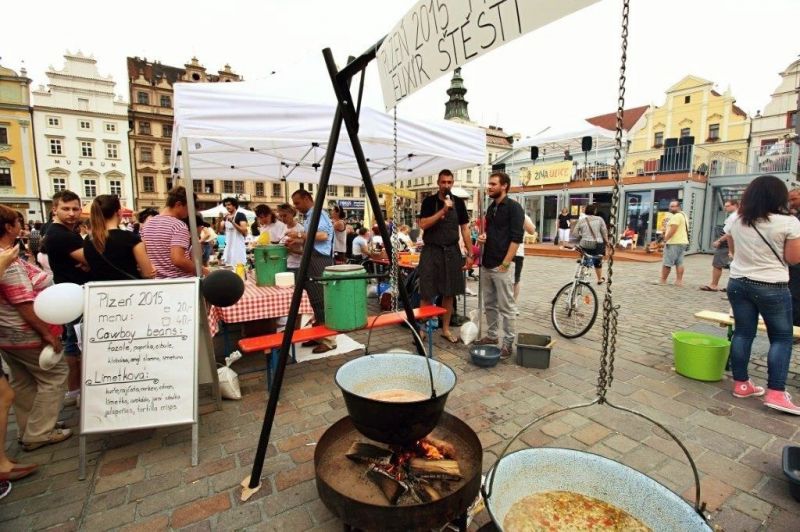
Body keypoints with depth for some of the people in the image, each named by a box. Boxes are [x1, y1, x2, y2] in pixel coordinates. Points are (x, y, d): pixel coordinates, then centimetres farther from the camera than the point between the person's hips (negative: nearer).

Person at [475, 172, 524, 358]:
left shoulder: (513, 207, -8)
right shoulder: (491, 207, 15)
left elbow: (516, 238, -14)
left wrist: (505, 263, -18)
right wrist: (483, 236, 3)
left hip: (502, 266, -8)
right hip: (486, 264, 8)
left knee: (506, 307, 0)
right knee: (489, 304, 15)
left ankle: (508, 342, 9)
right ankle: (492, 335, 27)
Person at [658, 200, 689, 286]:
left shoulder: (676, 216, -14)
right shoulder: (683, 215, 20)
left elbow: (672, 230, -22)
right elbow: (686, 230, 24)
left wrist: (665, 239, -21)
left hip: (674, 243, -11)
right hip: (683, 242, 11)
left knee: (667, 263, -5)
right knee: (679, 263, 9)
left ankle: (663, 280, -1)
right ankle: (679, 281, 9)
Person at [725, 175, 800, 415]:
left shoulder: (734, 221, 0)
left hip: (738, 283, 4)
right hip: (772, 288, -4)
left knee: (742, 333, 11)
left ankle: (741, 384, 18)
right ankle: (775, 393, 6)